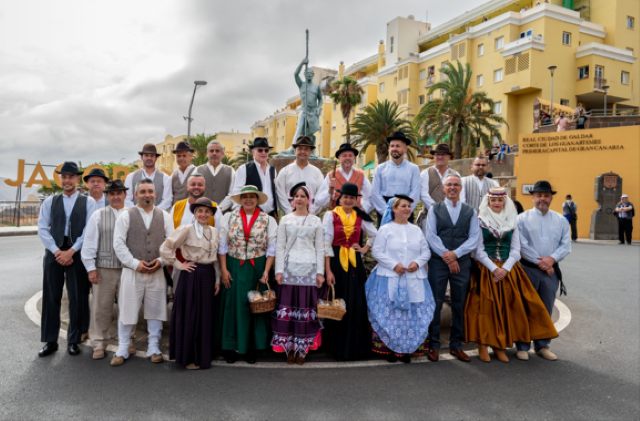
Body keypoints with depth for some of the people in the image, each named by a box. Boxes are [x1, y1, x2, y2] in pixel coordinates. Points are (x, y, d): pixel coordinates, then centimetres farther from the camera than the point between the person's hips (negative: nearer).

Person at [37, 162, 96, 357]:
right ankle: (51, 341, 17)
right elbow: (42, 228, 3)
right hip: (54, 253, 2)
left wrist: (71, 251, -11)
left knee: (77, 298, 2)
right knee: (51, 298, 6)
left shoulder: (88, 202, 3)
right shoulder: (50, 201, 10)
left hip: (77, 254, -2)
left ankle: (73, 341, 16)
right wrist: (57, 251, -8)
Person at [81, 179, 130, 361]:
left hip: (128, 268, 0)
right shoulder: (98, 215, 5)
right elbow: (89, 243, 4)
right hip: (104, 268, 0)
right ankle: (99, 344, 19)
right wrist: (91, 268, 0)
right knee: (101, 307, 6)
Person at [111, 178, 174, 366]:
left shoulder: (165, 216, 7)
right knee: (127, 311, 4)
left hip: (157, 272, 2)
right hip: (132, 271, -1)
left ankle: (154, 349, 21)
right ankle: (122, 350, 19)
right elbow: (119, 244, -4)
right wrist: (135, 263, -12)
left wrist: (161, 261, -10)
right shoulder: (126, 216, 2)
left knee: (156, 311, 8)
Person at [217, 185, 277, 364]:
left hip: (257, 269, 0)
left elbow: (272, 248, 0)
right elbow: (222, 245, 2)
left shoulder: (268, 220, 2)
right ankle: (230, 346, 16)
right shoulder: (229, 217, 4)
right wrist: (224, 269, -5)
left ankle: (252, 347, 18)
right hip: (233, 268, 0)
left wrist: (266, 271, -8)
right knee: (232, 305, 4)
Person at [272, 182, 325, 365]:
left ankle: (302, 349, 11)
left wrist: (320, 272, -1)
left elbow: (320, 248, 7)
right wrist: (278, 270, -3)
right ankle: (289, 348, 11)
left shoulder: (316, 221, 9)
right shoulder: (285, 220, 10)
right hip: (289, 268, 0)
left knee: (306, 309, -1)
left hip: (309, 269, 0)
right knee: (287, 307, -2)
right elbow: (280, 247, 6)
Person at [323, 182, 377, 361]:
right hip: (336, 262, -3)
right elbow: (326, 244, -8)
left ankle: (354, 346, 16)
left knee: (356, 306, 3)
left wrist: (365, 249, 8)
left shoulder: (360, 217, 8)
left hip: (355, 264, 3)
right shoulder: (331, 215, -3)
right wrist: (328, 271, -13)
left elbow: (374, 235, 23)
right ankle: (337, 347, 16)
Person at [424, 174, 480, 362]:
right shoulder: (435, 209, 7)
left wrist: (455, 254, -12)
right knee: (435, 303, -1)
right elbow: (431, 235, -2)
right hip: (438, 261, -1)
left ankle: (456, 345, 18)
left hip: (461, 262, 2)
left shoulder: (470, 212, 10)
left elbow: (474, 238, 1)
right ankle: (433, 345, 8)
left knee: (459, 305, 7)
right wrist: (446, 256, -11)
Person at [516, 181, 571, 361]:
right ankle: (522, 347, 13)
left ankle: (542, 346, 24)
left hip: (551, 270, 3)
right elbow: (522, 245, -9)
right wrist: (539, 262, -13)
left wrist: (551, 259, -13)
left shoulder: (560, 220, 8)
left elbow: (566, 245, 3)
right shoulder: (522, 218, -3)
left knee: (546, 310, 11)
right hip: (528, 269, -3)